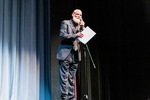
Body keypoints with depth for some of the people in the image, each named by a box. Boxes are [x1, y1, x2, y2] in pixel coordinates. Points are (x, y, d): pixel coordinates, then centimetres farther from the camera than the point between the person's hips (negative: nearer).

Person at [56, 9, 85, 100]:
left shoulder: (80, 25, 18)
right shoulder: (65, 23, 2)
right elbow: (62, 35, -10)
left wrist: (82, 27, 0)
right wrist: (75, 35, -18)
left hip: (75, 55, 5)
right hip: (65, 53, -5)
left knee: (72, 78, 7)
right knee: (64, 77, -5)